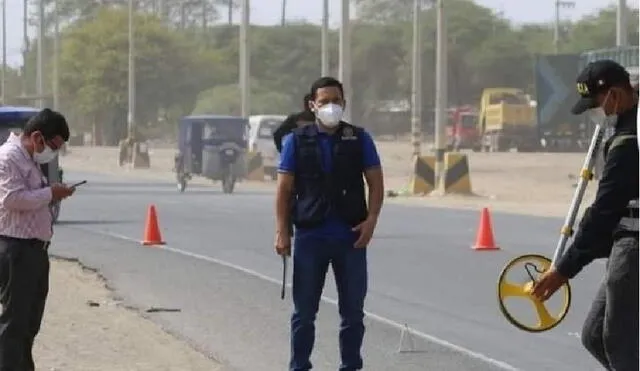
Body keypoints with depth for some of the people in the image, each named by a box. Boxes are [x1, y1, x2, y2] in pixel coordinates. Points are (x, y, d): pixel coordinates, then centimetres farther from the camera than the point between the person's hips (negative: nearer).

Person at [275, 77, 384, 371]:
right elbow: (284, 189, 3)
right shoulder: (296, 141, 4)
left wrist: (371, 220, -9)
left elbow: (376, 183, 5)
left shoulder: (359, 139, 5)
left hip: (351, 237, 1)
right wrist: (281, 231, -5)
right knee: (304, 311, 5)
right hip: (309, 237, -1)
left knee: (353, 310, 6)